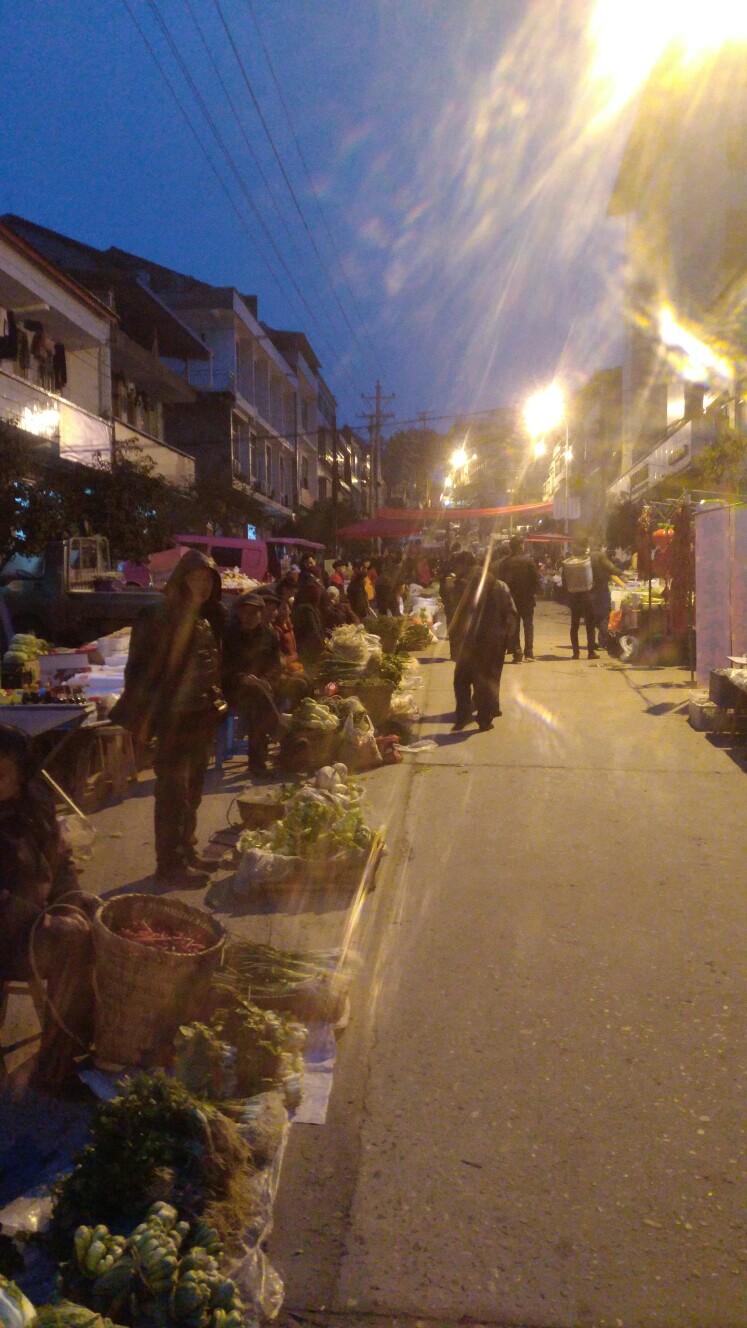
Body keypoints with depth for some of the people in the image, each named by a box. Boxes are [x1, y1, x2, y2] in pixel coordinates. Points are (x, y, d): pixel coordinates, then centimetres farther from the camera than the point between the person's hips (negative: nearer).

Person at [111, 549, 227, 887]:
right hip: (174, 718, -7)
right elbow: (140, 669, -14)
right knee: (173, 793, -2)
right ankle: (170, 865, 6)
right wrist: (143, 718, -18)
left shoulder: (208, 618, 12)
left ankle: (187, 852, 27)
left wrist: (218, 704, 15)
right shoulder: (158, 617, -11)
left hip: (203, 717, 7)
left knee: (192, 792, 15)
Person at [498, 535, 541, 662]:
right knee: (528, 625, 11)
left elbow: (501, 579, -3)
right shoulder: (529, 560, -8)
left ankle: (517, 654, 2)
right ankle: (529, 652, 5)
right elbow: (536, 578, -9)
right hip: (527, 599, -1)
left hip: (511, 598, 1)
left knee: (514, 626, 6)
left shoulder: (506, 562, -4)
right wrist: (533, 592, 4)